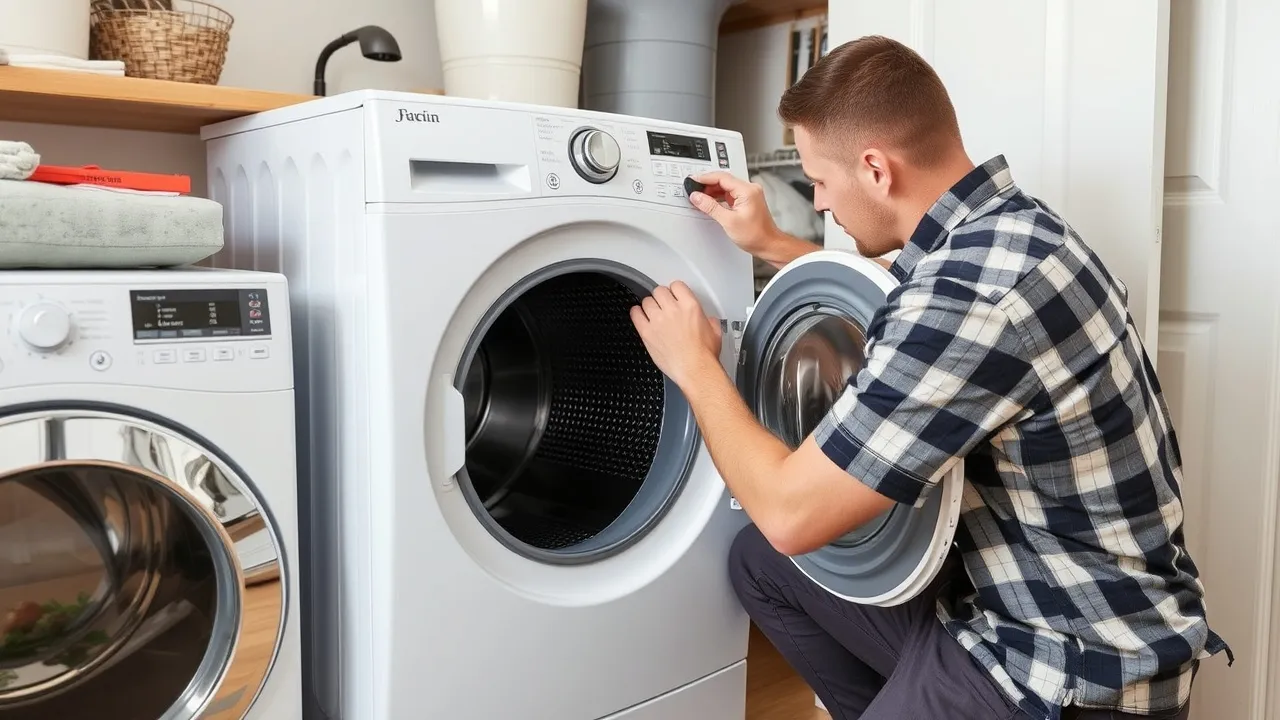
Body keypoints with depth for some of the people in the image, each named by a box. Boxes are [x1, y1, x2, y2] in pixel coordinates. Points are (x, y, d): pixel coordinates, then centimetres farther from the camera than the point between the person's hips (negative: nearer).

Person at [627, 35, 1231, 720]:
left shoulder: (973, 295, -29)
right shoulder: (1003, 226, 1)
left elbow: (790, 512, -23)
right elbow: (901, 302, 26)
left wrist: (694, 365, -9)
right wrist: (770, 244, 23)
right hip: (1006, 588, 9)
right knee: (758, 562, 15)